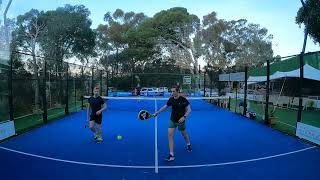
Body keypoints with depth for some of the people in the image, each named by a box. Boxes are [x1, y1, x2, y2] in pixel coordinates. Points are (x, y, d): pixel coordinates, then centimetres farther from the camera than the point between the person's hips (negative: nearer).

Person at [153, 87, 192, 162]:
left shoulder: (183, 99, -17)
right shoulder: (171, 99, -6)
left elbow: (189, 109, -14)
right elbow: (165, 107, 7)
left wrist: (184, 117, -28)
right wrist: (157, 113, 3)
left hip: (180, 121, -3)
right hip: (172, 120, 3)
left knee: (184, 135, 18)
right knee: (170, 135, -10)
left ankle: (188, 145, 52)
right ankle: (171, 155, -4)